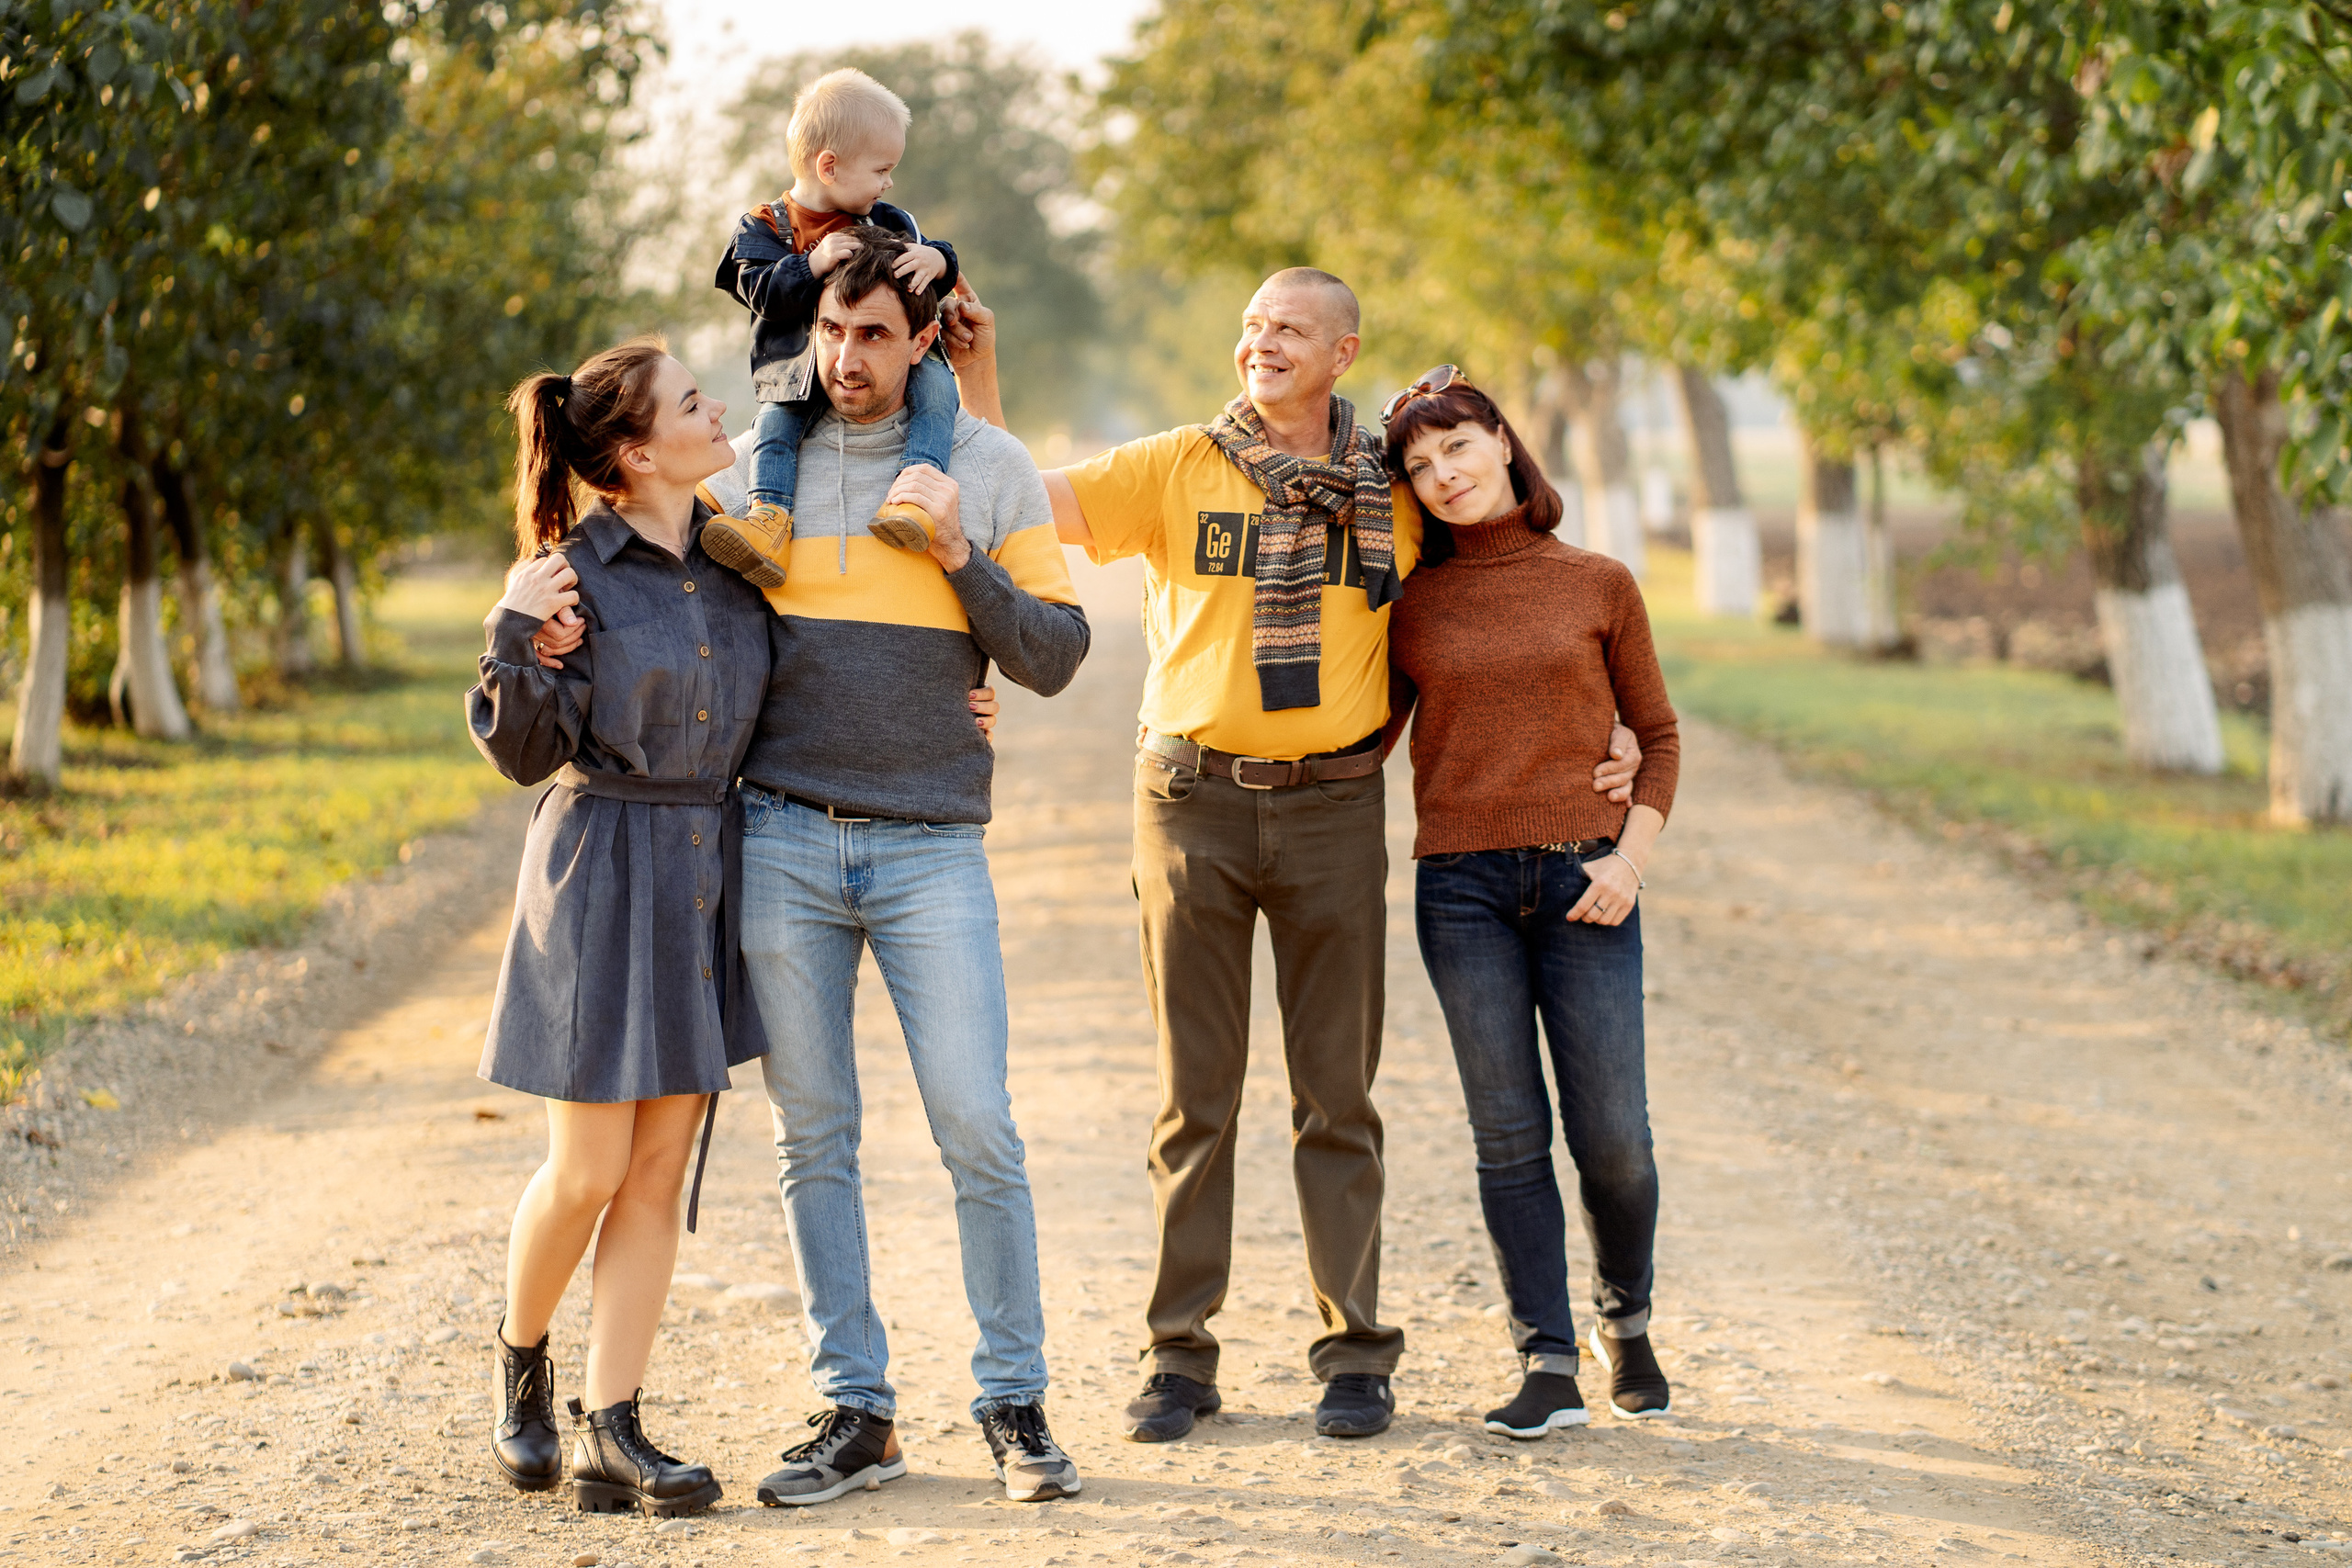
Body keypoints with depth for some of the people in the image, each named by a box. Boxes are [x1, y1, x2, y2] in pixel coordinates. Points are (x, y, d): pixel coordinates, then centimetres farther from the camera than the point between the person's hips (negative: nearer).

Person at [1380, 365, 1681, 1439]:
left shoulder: (1598, 585, 6)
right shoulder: (1414, 604, 8)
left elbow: (1658, 736, 9)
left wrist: (1631, 857, -3)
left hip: (1582, 879, -1)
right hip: (1461, 885, 1)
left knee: (1611, 1134, -3)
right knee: (1508, 1132, -1)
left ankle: (1624, 1320, 23)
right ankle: (1546, 1363, 5)